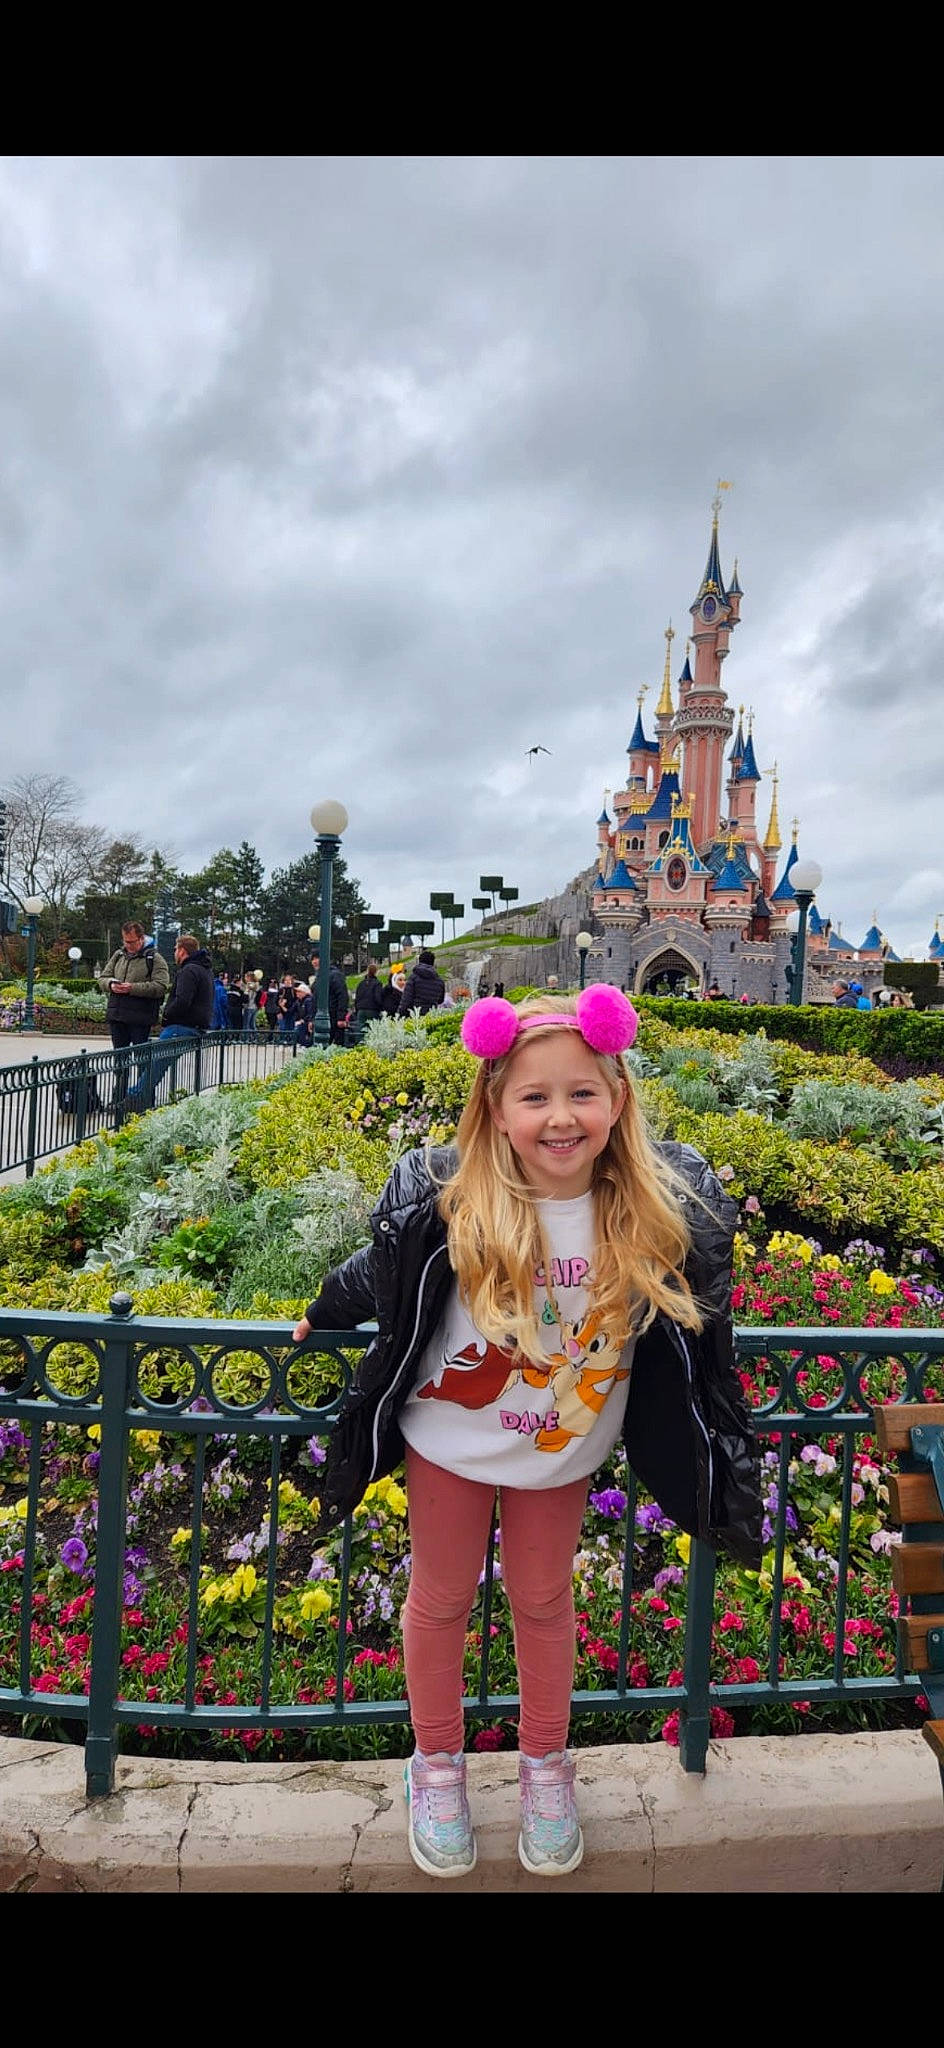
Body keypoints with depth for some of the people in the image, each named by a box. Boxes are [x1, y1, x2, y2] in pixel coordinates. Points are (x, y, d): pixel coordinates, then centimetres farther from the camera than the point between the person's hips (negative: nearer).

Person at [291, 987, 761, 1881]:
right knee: (441, 1599, 19)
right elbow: (378, 1275, -6)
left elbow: (695, 1315, -2)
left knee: (545, 1602, 21)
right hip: (451, 1439, -1)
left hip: (564, 1447, 1)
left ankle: (544, 1764, 49)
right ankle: (436, 1764, 47)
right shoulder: (442, 1200, -29)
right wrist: (324, 1313, 11)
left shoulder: (667, 1207, -24)